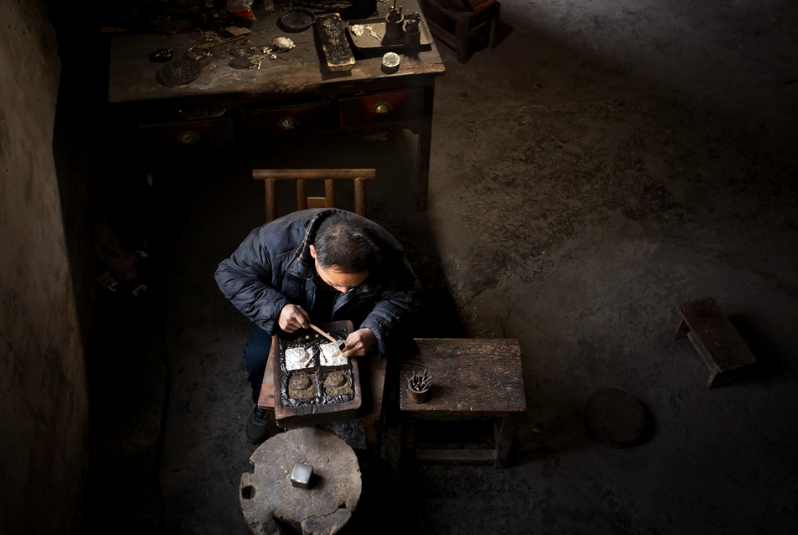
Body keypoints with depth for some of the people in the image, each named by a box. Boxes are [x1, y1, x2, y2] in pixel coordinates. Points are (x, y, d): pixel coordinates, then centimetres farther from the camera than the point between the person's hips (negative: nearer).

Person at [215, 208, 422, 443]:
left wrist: (373, 332, -40)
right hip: (288, 316, 0)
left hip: (352, 322, 1)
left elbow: (406, 294, -20)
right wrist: (276, 308, -39)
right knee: (259, 357, -22)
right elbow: (230, 274, -24)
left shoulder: (386, 252, -35)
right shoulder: (277, 240, -37)